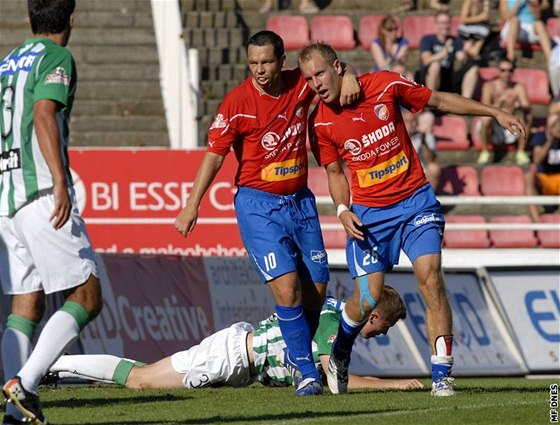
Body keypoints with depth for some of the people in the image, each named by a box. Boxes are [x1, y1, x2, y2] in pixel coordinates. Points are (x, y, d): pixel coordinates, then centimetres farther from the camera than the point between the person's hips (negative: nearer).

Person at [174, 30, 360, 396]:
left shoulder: (300, 85, -2)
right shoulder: (238, 102, -12)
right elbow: (215, 156, -9)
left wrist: (348, 77, -10)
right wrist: (192, 205, -14)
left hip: (300, 201, 5)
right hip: (258, 203, -5)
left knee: (316, 291, 4)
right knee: (287, 289, -17)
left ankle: (295, 358, 23)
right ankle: (308, 373, -9)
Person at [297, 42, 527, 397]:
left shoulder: (385, 85, -8)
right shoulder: (321, 123, -5)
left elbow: (439, 101, 5)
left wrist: (495, 113, 6)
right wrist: (343, 210, -8)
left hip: (414, 199, 0)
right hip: (369, 213, 0)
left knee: (430, 273, -18)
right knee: (367, 298, -5)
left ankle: (442, 374, -15)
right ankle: (340, 355, 27)